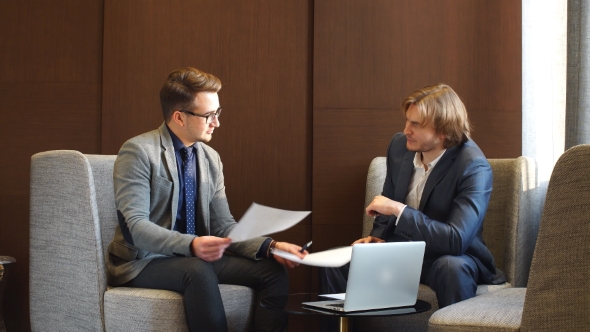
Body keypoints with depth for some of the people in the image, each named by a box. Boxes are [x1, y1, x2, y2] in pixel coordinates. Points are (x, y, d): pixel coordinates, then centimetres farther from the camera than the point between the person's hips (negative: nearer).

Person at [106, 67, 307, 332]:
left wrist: (269, 246, -12)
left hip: (195, 257, 6)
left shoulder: (211, 158, 7)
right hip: (143, 261, -6)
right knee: (198, 271, -37)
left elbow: (224, 226, 6)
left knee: (273, 270, -12)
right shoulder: (138, 151, -13)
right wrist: (191, 245, -37)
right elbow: (134, 226, -22)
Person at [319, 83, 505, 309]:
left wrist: (399, 210, -31)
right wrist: (378, 237, -3)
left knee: (452, 268, -39)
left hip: (448, 257, -5)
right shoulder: (400, 145, -2)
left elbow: (456, 241, -32)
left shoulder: (473, 167, -22)